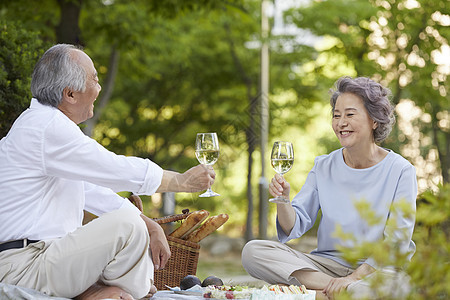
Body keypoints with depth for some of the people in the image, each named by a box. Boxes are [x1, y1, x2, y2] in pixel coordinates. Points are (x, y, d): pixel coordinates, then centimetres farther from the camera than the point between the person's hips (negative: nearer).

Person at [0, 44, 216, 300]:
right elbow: (119, 171, -14)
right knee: (127, 225, -23)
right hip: (21, 267, -11)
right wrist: (184, 181, 0)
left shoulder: (48, 123, 18)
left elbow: (94, 192, 18)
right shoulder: (47, 127, -17)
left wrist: (151, 227, 8)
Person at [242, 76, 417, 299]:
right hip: (327, 263, 5)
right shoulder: (324, 167, 7)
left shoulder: (400, 171, -4)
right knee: (252, 251, -19)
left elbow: (397, 242, -8)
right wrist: (283, 200, -18)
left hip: (376, 270, -5)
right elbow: (294, 227, 3)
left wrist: (354, 276, -19)